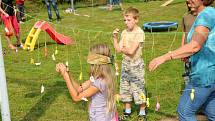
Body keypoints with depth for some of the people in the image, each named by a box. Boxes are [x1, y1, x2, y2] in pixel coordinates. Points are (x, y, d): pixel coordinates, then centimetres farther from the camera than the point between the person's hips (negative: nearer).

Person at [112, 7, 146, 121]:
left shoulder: (139, 33, -14)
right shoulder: (124, 32, 6)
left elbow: (131, 51, -21)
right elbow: (118, 49, 1)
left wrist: (122, 49, -4)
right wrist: (115, 38, -8)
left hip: (136, 64, -6)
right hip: (125, 64, 7)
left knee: (138, 89, 0)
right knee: (125, 89, 13)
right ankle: (127, 112, 28)